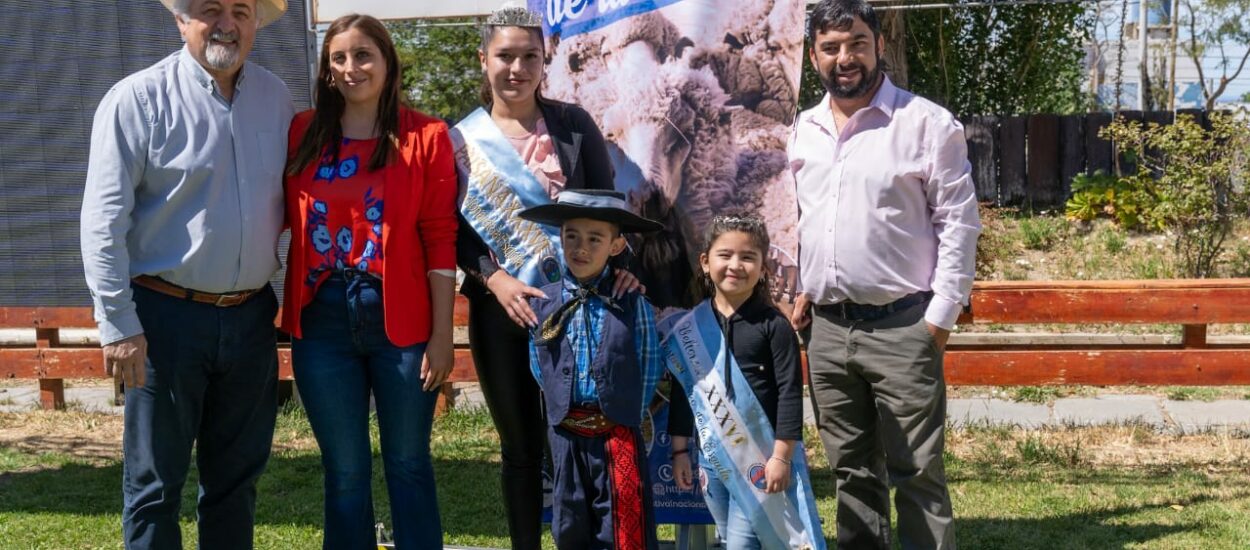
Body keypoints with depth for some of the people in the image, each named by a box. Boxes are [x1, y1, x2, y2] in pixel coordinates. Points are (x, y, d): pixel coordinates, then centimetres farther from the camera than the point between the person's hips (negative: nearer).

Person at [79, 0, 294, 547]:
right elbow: (104, 221, -11)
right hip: (169, 314, -5)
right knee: (155, 483, 4)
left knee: (237, 477, 15)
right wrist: (118, 325, -14)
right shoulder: (138, 99, -10)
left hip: (251, 315, 5)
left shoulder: (275, 96, 6)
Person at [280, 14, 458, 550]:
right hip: (322, 322, 2)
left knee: (408, 465, 9)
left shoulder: (425, 136, -2)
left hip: (401, 320, -2)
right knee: (344, 471, 10)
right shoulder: (302, 132, 6)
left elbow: (440, 240, -4)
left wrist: (441, 333, -7)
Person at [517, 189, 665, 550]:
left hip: (619, 434, -3)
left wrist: (629, 413, -1)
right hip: (565, 432, 3)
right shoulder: (543, 303, 3)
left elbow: (650, 365, -1)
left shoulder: (632, 302, -4)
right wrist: (562, 404, 3)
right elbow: (538, 367, 9)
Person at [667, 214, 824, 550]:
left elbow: (790, 392, -9)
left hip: (760, 455, -4)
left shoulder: (772, 324, -8)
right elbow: (680, 392, 10)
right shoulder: (691, 327, 4)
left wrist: (781, 456, -12)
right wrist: (680, 450, 9)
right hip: (711, 455, 5)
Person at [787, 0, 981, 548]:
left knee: (917, 473, -1)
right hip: (827, 329, 5)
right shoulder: (803, 130, 11)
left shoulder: (927, 123, -6)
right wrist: (800, 289, 13)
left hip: (901, 328, -5)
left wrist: (942, 312, -10)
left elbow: (958, 221, -7)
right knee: (851, 470, 14)